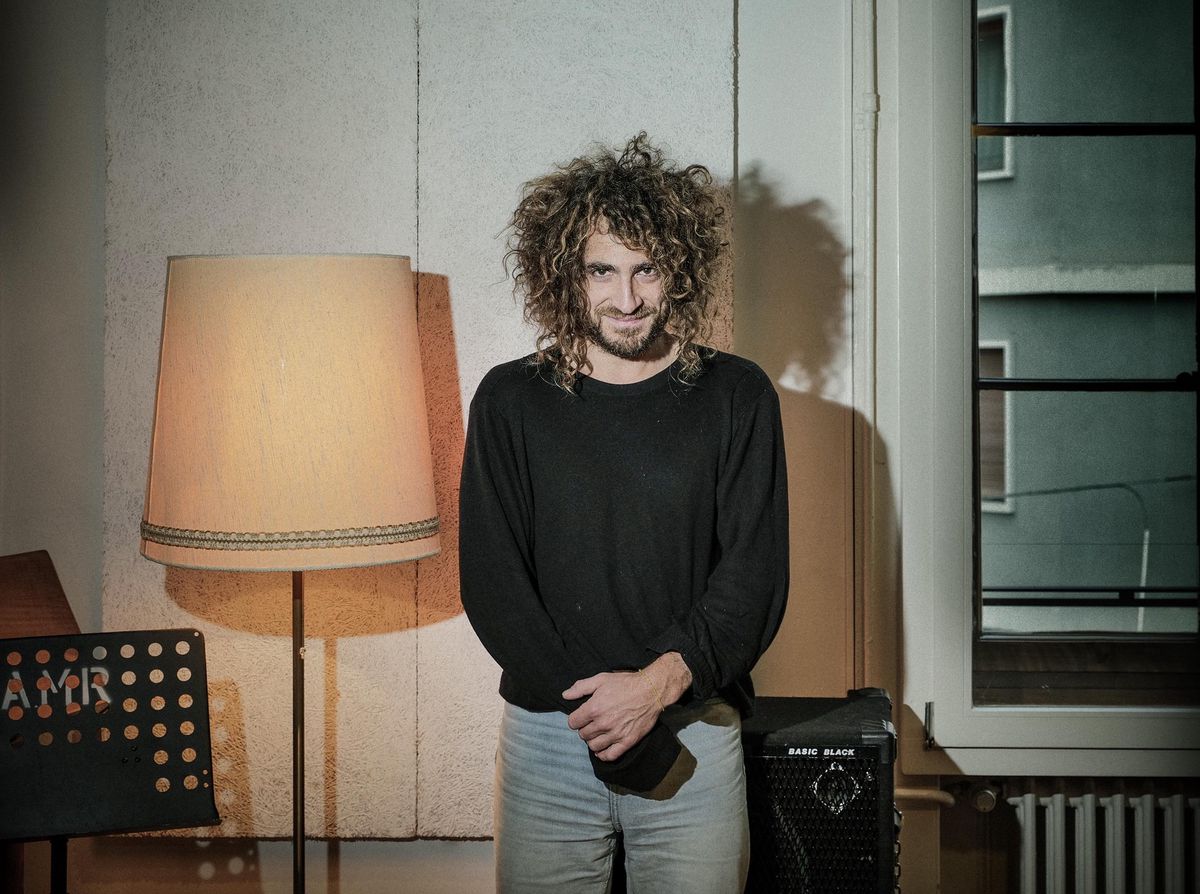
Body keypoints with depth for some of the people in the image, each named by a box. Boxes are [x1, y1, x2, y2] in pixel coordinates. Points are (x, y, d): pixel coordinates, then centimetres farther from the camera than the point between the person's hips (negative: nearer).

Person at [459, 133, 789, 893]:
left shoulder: (736, 398, 1)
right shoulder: (510, 402, 2)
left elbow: (755, 577, -4)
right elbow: (490, 581, -3)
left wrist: (661, 682, -19)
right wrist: (598, 715, -13)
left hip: (694, 729, 0)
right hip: (547, 736, 1)